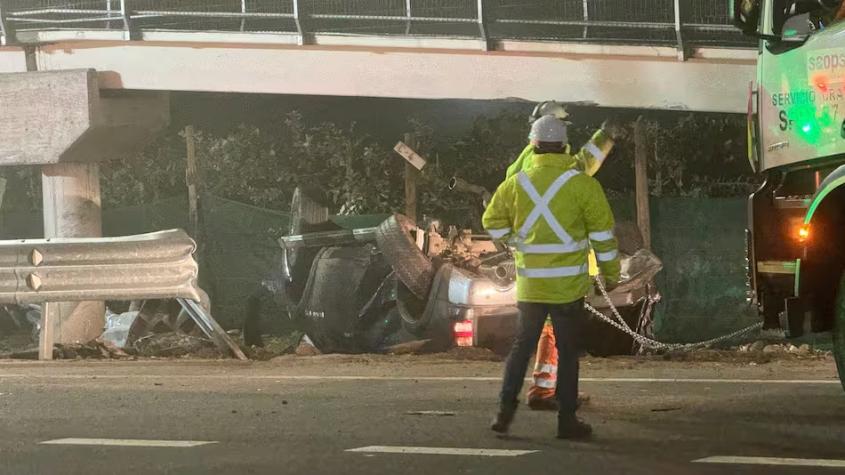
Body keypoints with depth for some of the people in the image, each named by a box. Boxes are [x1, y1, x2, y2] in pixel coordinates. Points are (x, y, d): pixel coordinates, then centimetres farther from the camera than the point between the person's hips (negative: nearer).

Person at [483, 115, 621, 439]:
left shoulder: (517, 184, 0)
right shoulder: (583, 184, -9)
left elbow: (493, 222, 11)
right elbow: (602, 232, -6)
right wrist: (611, 271, 5)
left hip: (530, 285, 2)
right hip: (568, 285, -2)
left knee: (522, 346, 15)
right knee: (568, 352, 6)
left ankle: (506, 408, 5)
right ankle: (567, 419, 7)